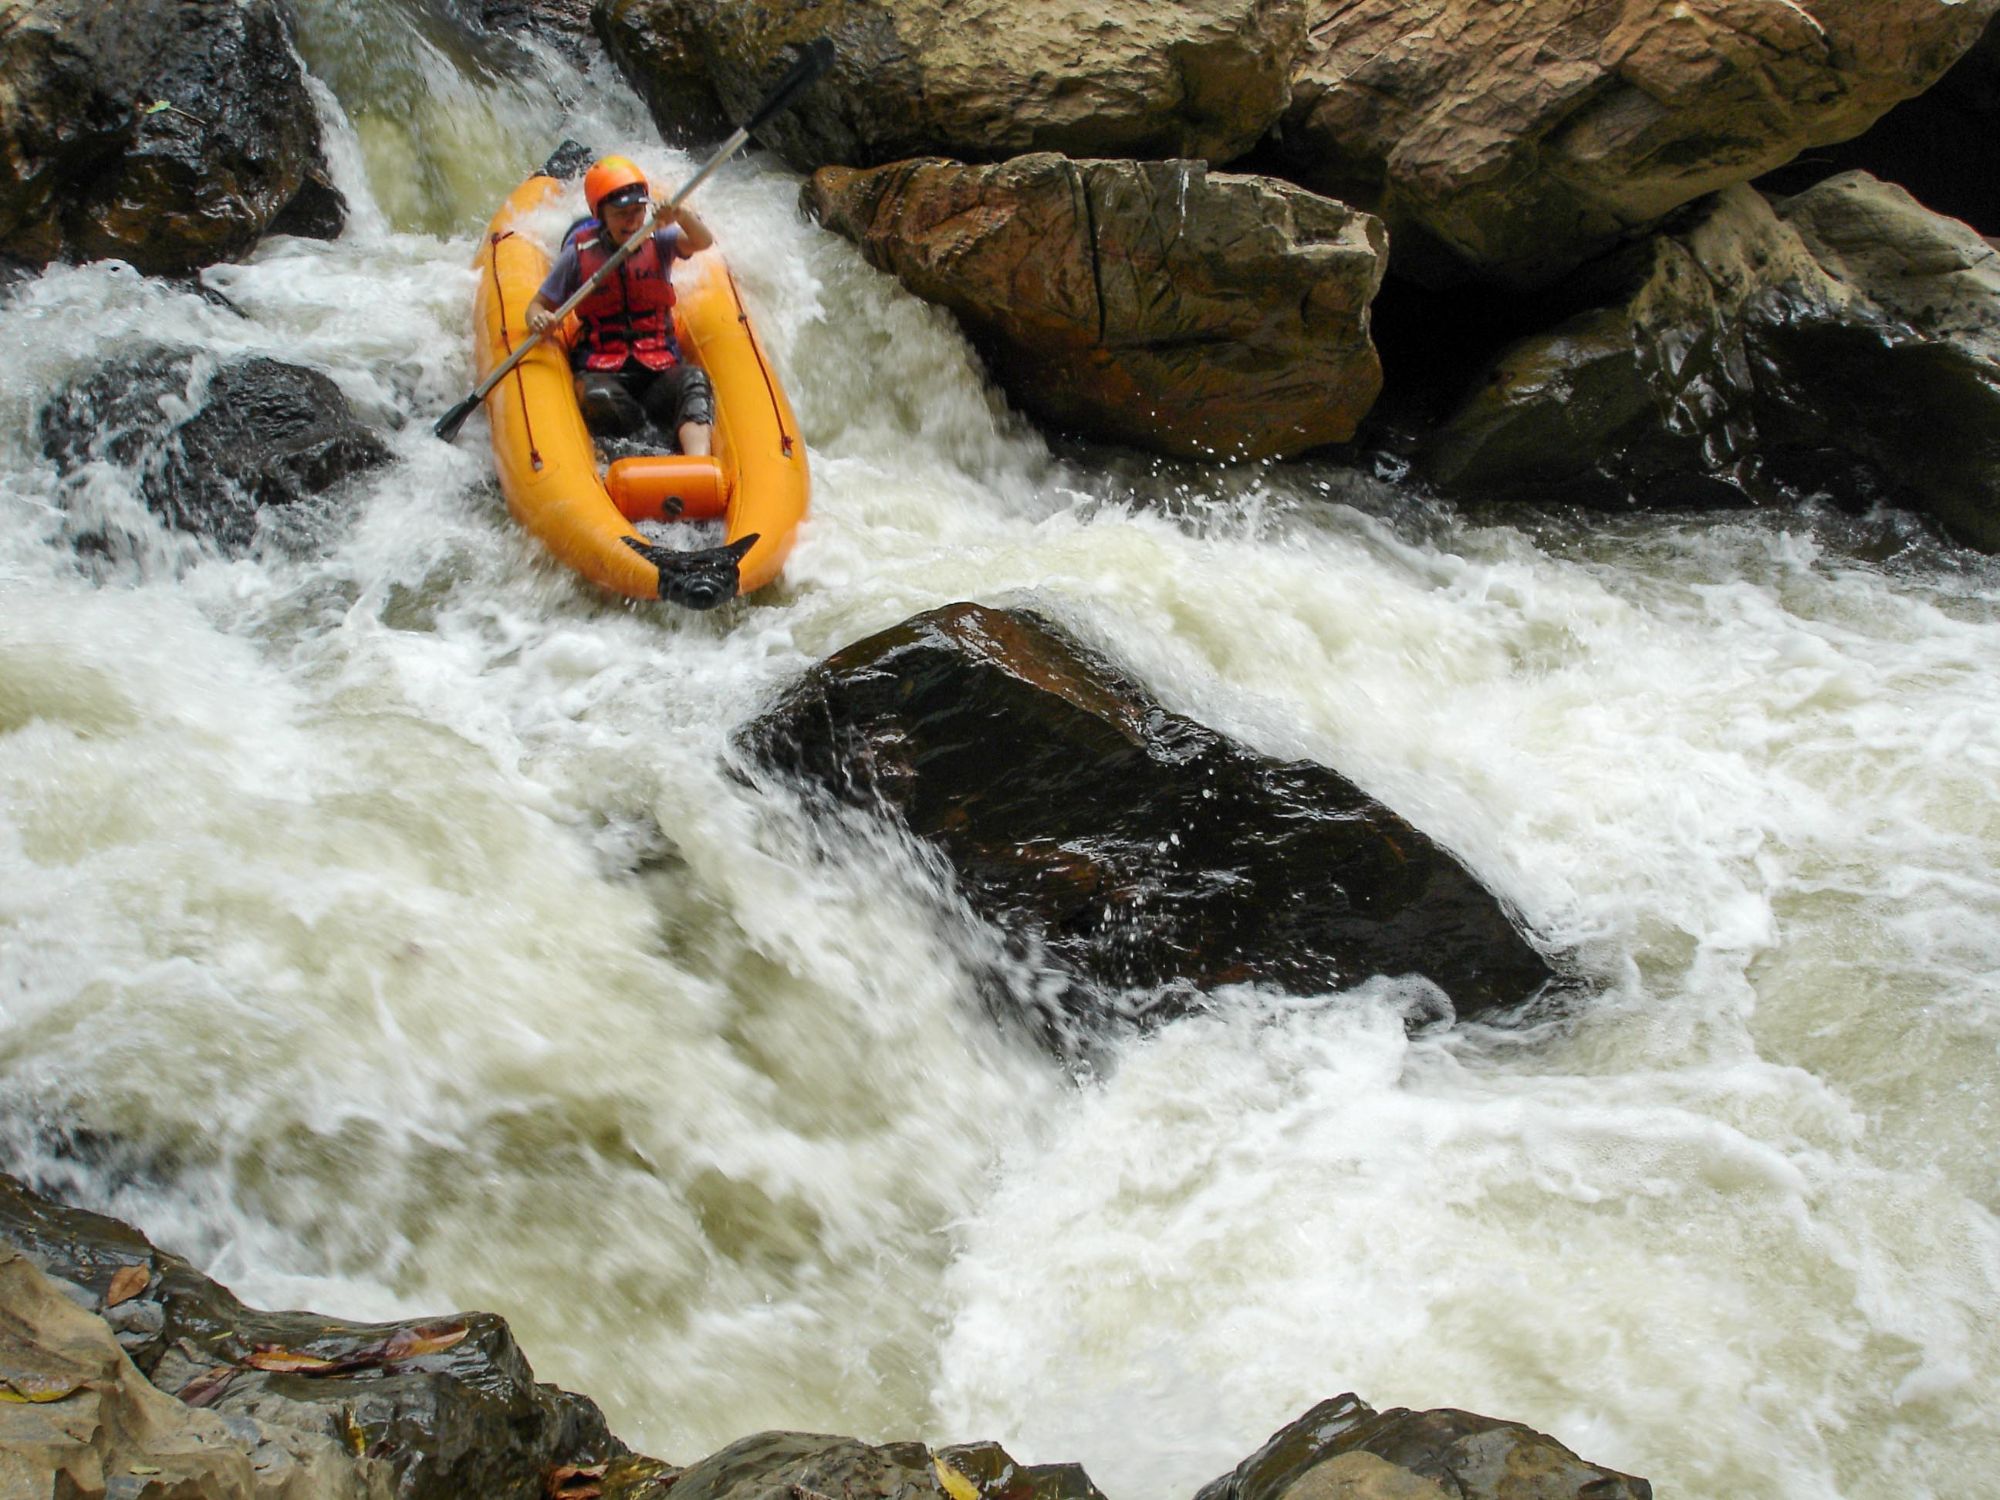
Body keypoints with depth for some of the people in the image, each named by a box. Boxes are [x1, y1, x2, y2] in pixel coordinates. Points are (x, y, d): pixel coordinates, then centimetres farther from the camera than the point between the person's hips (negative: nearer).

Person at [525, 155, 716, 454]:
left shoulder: (658, 242, 5)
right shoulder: (578, 255, 3)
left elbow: (703, 242, -15)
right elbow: (538, 305, 8)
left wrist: (682, 216, -37)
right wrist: (538, 320, -17)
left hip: (660, 365, 0)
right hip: (600, 370, 0)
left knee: (694, 380, -34)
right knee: (599, 399, -37)